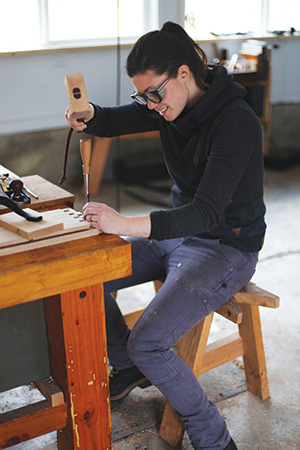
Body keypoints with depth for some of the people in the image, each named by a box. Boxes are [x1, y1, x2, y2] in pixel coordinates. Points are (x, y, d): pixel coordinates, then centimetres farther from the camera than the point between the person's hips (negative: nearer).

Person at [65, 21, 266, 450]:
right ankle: (128, 367, 25)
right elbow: (115, 121, -3)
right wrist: (86, 115, -28)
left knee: (147, 343, -23)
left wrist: (128, 224, -45)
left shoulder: (236, 122, -26)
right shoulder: (172, 104, -2)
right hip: (177, 233, 8)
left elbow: (208, 211, -34)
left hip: (227, 249, -8)